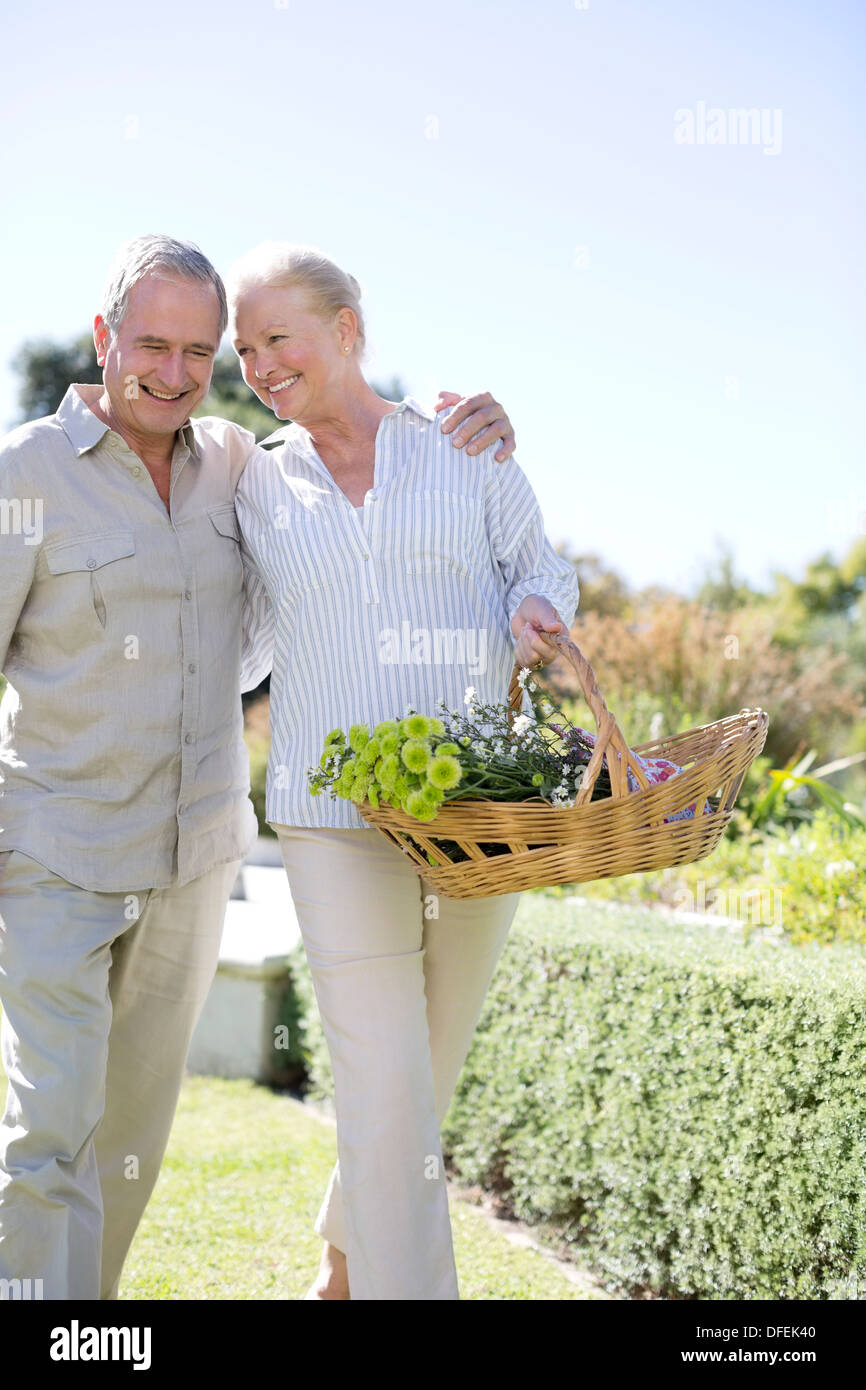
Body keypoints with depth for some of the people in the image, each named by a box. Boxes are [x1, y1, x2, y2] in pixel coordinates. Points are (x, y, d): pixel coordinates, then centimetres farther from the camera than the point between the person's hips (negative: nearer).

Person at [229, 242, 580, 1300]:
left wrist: (537, 607, -9)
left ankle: (346, 1259, 40)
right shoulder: (257, 486, 9)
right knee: (389, 1101, -10)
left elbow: (538, 561, 13)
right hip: (340, 820, -1)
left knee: (427, 1069, 13)